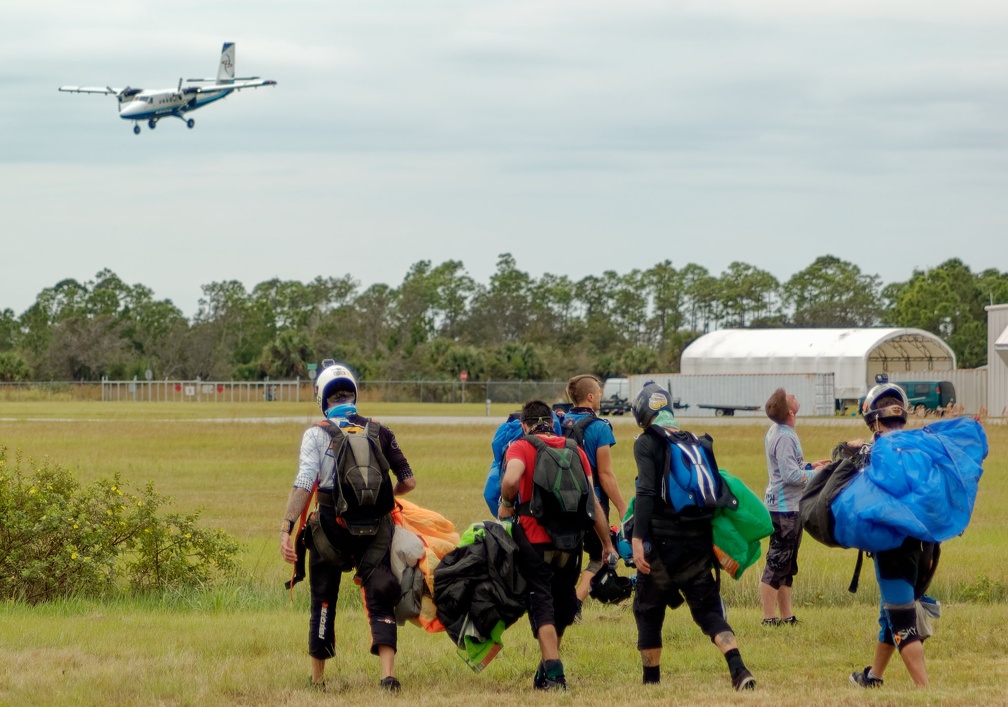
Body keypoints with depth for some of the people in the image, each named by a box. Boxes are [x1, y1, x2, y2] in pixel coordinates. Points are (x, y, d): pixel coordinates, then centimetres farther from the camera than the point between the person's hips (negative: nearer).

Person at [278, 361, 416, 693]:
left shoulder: (316, 434, -4)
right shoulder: (379, 432, 5)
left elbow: (303, 486, -16)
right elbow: (408, 482, 7)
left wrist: (286, 529, -20)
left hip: (333, 530, -2)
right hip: (376, 529, 2)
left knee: (324, 602, 13)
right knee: (380, 599, 1)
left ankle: (317, 678, 21)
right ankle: (388, 674, -16)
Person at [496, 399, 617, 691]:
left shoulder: (520, 448, -2)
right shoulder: (575, 450, 10)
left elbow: (511, 480, -23)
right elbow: (593, 501, 8)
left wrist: (506, 505, -3)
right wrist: (607, 543, 13)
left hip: (534, 539, -4)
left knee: (541, 604, 1)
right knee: (563, 602, 19)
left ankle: (554, 673, -10)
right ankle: (549, 665, 27)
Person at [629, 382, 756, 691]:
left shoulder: (648, 443, -5)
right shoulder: (700, 444, 11)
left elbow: (646, 493, -16)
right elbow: (719, 493, 10)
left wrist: (638, 540, -18)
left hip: (662, 542, -4)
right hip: (700, 541, 4)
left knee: (648, 610, 13)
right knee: (709, 608, 8)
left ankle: (651, 681, 17)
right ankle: (738, 668, -14)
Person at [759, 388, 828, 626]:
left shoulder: (776, 432, 11)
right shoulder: (784, 437, -20)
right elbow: (791, 475, -24)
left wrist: (809, 466, 12)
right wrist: (815, 473, -11)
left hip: (788, 507, 10)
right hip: (785, 508, -10)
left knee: (786, 565, 15)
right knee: (777, 563, -7)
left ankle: (786, 615, 21)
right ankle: (770, 617, -5)